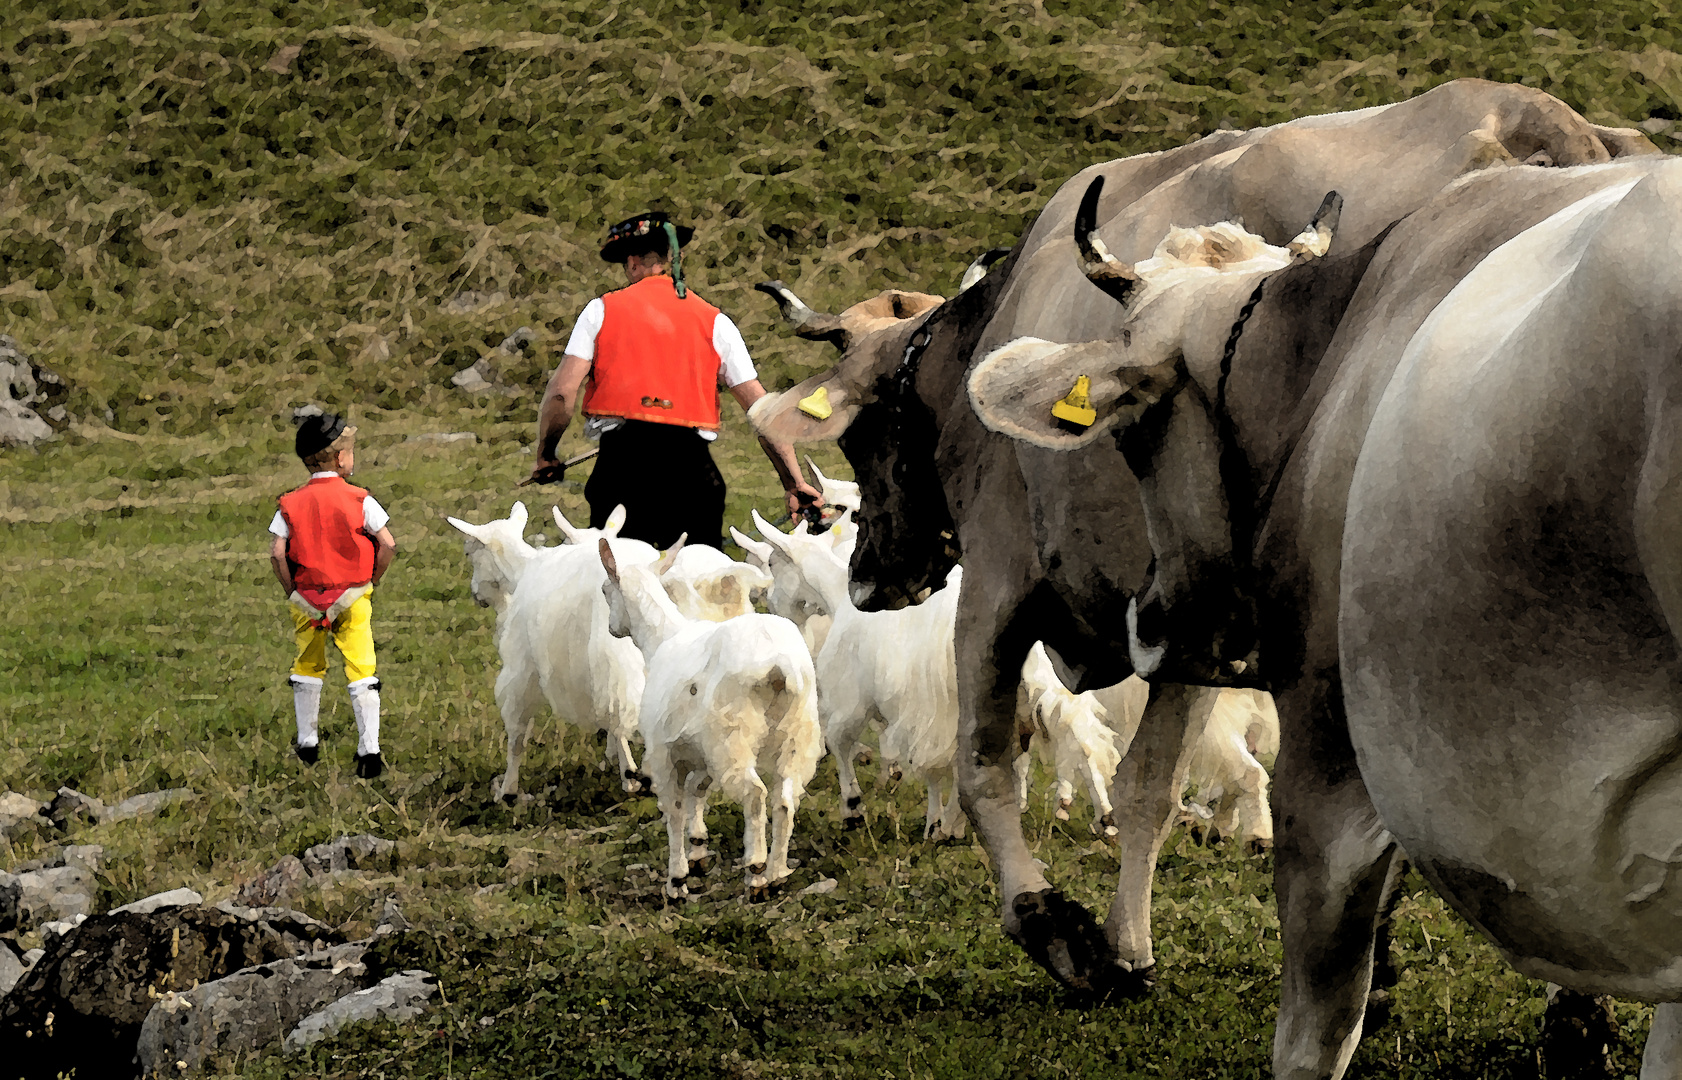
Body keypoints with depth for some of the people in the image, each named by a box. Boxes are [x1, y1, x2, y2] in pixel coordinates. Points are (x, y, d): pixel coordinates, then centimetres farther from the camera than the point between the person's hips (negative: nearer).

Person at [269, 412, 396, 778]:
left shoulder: (291, 504, -1)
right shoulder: (359, 500, -6)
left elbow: (277, 553, -8)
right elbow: (388, 545, -10)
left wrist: (292, 593, 3)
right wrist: (372, 582, 4)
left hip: (306, 598, 2)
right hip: (353, 597, -2)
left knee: (308, 668, 20)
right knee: (361, 670, 2)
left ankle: (307, 744, 26)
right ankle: (369, 748, -5)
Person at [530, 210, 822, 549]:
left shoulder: (602, 310, 9)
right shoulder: (714, 321, 12)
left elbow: (561, 392, 1)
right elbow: (760, 407, 7)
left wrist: (545, 456, 16)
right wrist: (794, 482, 9)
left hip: (622, 459, -1)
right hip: (690, 465, 1)